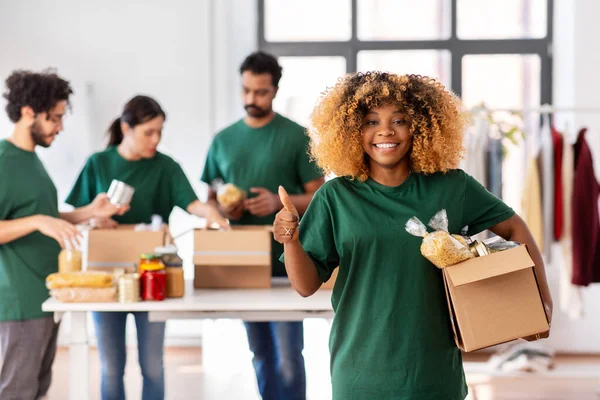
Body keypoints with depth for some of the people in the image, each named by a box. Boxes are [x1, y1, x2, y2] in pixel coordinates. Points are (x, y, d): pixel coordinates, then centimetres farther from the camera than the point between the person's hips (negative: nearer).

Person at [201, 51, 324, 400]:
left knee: (288, 357, -5)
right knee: (261, 355, 11)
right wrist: (221, 208, -6)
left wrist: (279, 202, -18)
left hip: (286, 259, -4)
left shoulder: (296, 137, -3)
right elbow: (210, 198, 17)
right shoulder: (224, 140, 10)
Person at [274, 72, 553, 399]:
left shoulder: (451, 188, -1)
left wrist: (541, 297, 0)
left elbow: (513, 227, 9)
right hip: (360, 369, -1)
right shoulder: (335, 197, -4)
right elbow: (306, 285, -4)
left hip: (434, 367, 1)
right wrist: (291, 241, -23)